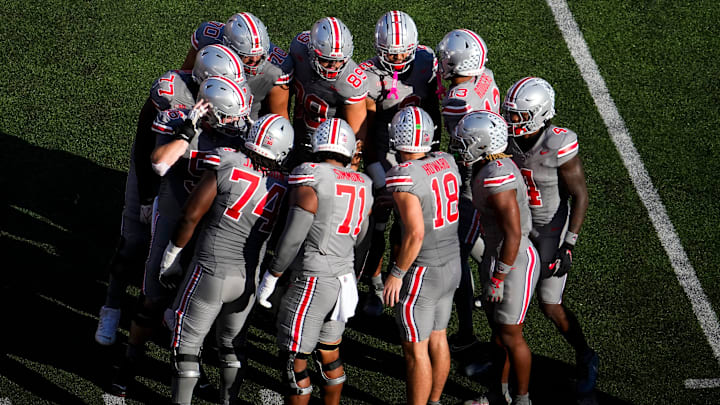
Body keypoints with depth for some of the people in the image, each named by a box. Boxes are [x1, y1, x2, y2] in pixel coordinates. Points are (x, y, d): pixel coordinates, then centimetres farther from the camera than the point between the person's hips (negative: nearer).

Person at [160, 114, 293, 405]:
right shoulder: (284, 188, -2)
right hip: (247, 281, 4)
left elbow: (191, 216, -9)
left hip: (211, 274, -4)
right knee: (232, 343, 24)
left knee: (187, 343, 8)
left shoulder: (226, 168, -13)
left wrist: (171, 256, 3)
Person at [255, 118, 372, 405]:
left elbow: (293, 236, -17)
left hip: (311, 281, -7)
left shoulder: (310, 180, -14)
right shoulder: (362, 187, 7)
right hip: (344, 279, 7)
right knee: (329, 354, 20)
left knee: (294, 359, 4)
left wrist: (271, 276, -7)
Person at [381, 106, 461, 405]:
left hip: (422, 271, -8)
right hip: (452, 262, 8)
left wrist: (397, 274, -16)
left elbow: (415, 233, -27)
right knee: (437, 338, 21)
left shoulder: (404, 177, -23)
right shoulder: (446, 162, -1)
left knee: (415, 350, 5)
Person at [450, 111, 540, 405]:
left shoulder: (497, 179, -26)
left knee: (510, 336, 5)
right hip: (495, 256, 9)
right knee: (498, 330, 19)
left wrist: (498, 278, -20)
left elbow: (513, 234, -26)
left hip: (514, 262, -9)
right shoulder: (494, 166, 4)